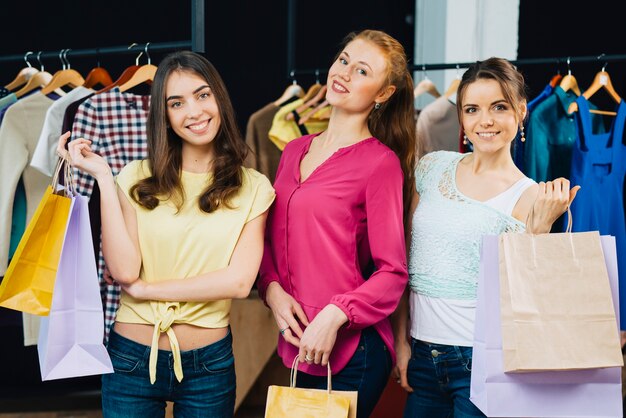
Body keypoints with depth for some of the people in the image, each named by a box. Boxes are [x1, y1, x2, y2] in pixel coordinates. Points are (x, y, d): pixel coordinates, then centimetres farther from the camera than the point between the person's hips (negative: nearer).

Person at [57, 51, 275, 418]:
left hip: (209, 362, 0)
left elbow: (239, 281, -12)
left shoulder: (253, 188, -2)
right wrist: (103, 177, -12)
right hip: (132, 358, 0)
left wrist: (145, 289, -12)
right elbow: (124, 270, -12)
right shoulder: (138, 178, -2)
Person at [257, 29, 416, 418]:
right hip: (297, 343, 6)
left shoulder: (380, 161, -10)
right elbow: (272, 237, 13)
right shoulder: (295, 150, 9)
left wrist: (335, 316, -22)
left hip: (349, 348, -6)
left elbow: (392, 272, -11)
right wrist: (272, 288, -5)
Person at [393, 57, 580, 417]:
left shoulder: (530, 197, -5)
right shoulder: (432, 167, 4)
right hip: (421, 354, 4)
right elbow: (405, 260, 8)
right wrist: (401, 339, 7)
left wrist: (540, 226, -19)